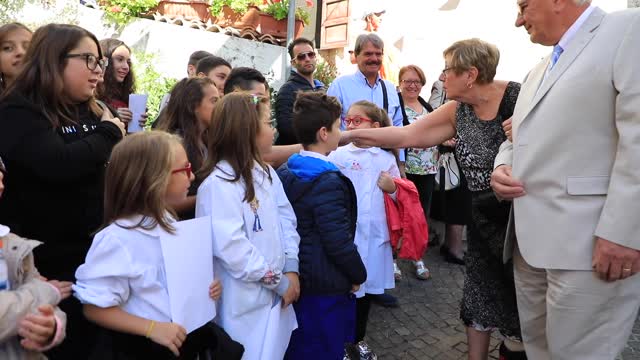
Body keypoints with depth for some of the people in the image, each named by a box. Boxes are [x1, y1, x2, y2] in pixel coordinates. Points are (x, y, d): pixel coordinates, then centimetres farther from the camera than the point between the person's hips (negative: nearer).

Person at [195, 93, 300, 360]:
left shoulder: (266, 173, 6)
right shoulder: (218, 184, -21)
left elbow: (286, 219, 6)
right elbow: (232, 248, -25)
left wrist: (291, 269, -5)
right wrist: (278, 281, -16)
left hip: (276, 295, 8)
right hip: (245, 301, -7)